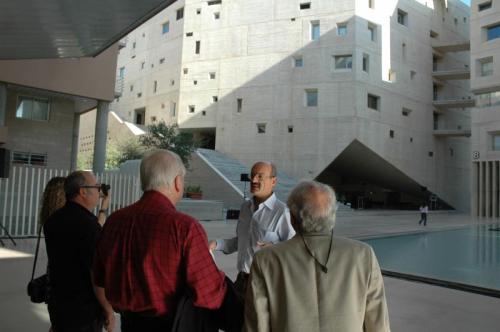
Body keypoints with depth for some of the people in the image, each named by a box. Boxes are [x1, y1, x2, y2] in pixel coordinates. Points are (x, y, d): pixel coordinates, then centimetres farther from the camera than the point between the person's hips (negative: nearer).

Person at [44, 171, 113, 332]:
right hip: (84, 310, -8)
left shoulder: (53, 219, 2)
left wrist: (102, 210, 9)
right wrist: (108, 311, -13)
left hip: (57, 303, 8)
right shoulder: (88, 223, -25)